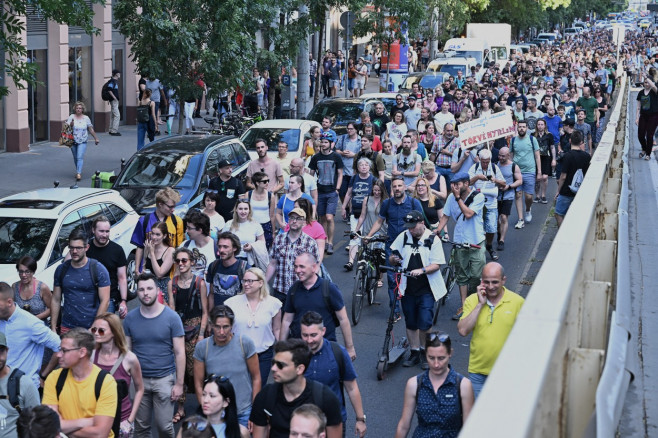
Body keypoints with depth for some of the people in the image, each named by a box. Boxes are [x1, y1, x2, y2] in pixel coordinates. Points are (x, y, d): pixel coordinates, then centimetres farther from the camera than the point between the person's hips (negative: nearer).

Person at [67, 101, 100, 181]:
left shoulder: (86, 118, 3)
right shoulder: (71, 117, 0)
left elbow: (91, 129, 10)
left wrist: (96, 138, 13)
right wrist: (71, 124, -24)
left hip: (82, 141, -2)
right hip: (73, 141, 2)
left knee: (80, 157, -15)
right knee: (75, 158, 12)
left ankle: (78, 173, -22)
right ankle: (78, 171, 29)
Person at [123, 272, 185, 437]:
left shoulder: (171, 317, -7)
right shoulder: (130, 318, 0)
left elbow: (179, 353, -6)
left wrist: (179, 383, -8)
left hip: (164, 379, -2)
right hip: (138, 379, 2)